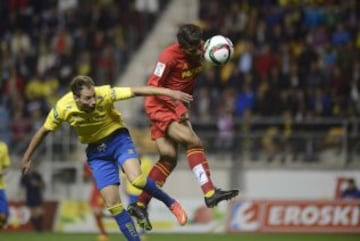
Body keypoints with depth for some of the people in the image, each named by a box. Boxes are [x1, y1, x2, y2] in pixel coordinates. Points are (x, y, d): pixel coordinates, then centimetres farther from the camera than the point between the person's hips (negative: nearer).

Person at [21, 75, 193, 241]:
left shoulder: (104, 94, -27)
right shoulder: (62, 108, -20)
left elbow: (137, 91, -29)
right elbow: (43, 131, -3)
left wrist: (169, 92, -37)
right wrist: (27, 158, 5)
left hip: (118, 139, -2)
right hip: (96, 151, 2)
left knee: (136, 179, -29)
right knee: (112, 204, -6)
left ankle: (171, 203, -5)